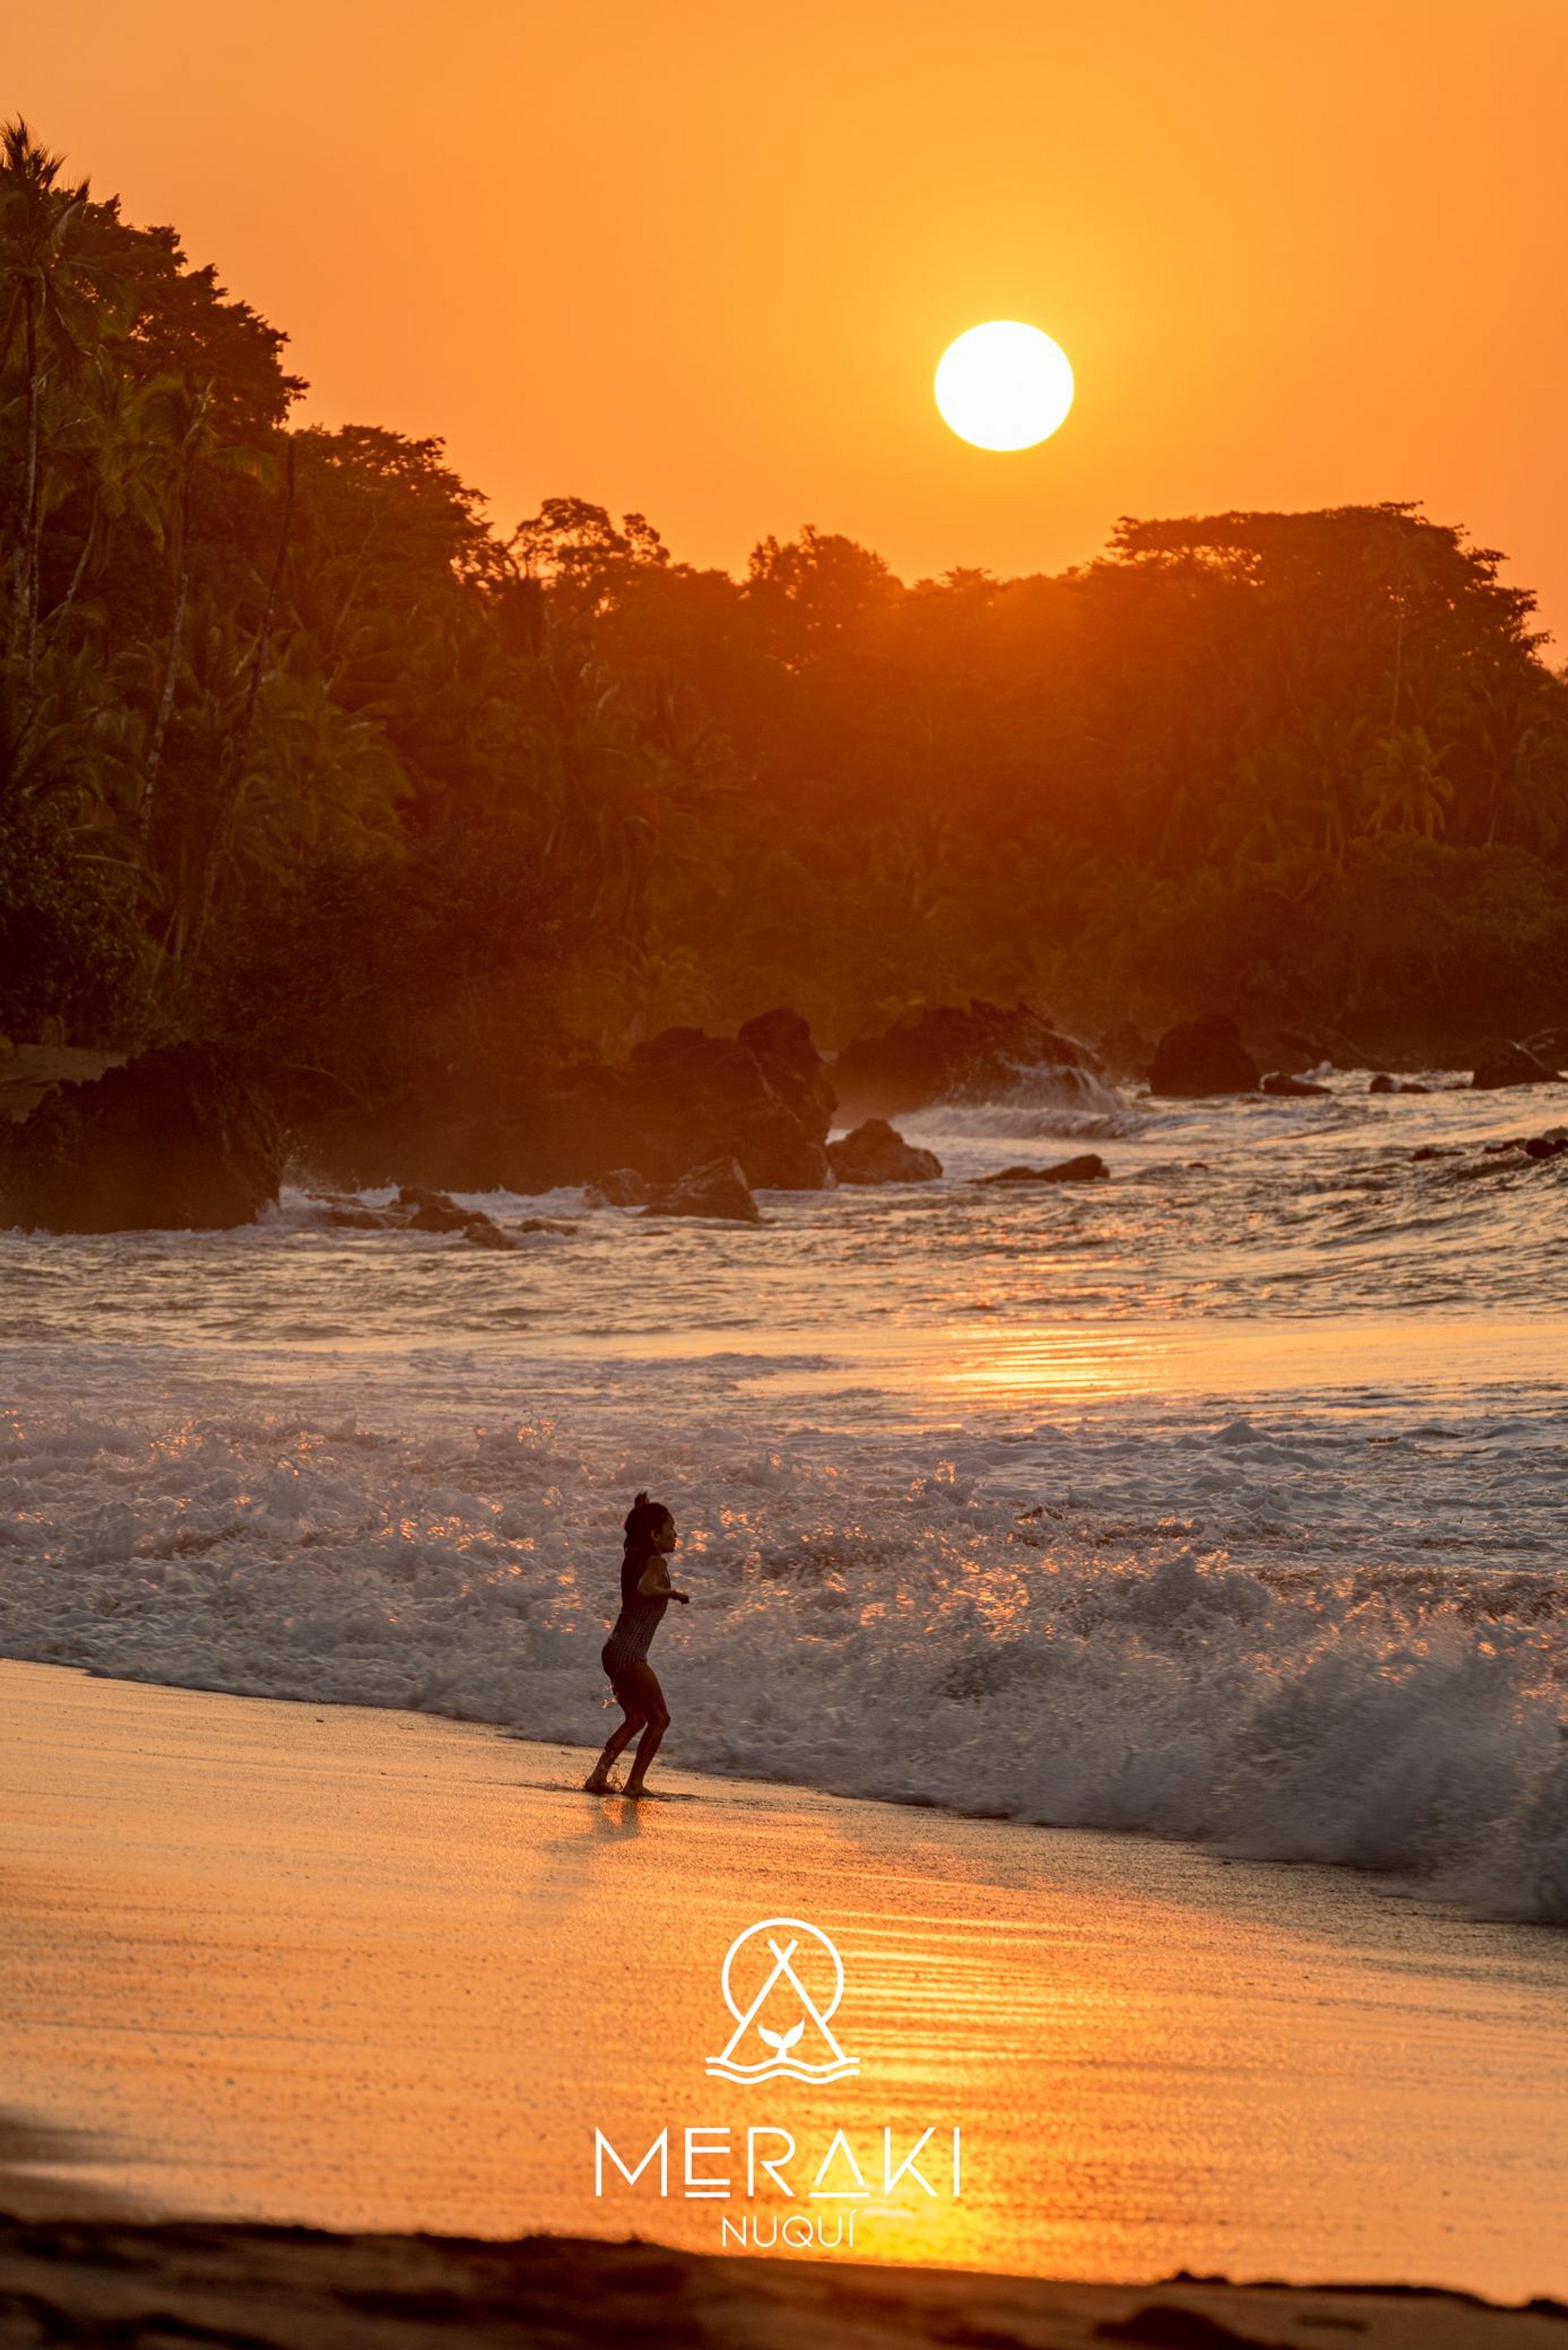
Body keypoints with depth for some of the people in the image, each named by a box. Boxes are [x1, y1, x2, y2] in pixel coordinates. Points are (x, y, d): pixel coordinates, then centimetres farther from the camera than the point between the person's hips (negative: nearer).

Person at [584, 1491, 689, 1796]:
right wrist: (674, 1593, -19)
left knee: (636, 1719, 18)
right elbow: (644, 1590, -31)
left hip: (614, 1651, 9)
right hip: (630, 1653, -9)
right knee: (659, 1718, 2)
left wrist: (640, 1511, 39)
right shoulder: (655, 1563, -12)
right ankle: (635, 1782, -1)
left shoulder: (635, 1558, 13)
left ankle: (599, 1774, 8)